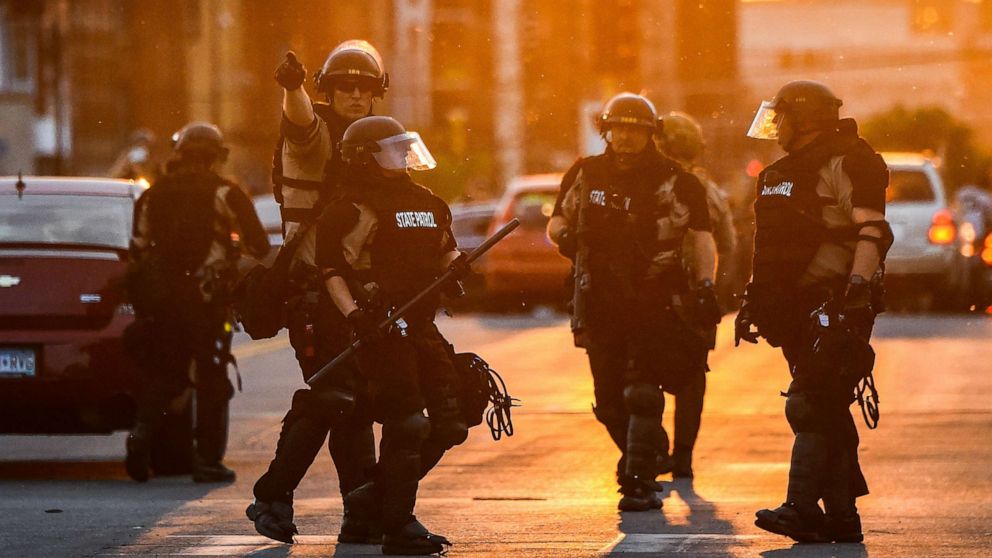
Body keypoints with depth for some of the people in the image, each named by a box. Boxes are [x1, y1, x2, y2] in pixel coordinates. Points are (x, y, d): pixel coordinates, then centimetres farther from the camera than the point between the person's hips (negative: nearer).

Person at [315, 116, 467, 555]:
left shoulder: (429, 204, 17)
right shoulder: (353, 209, -7)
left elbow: (444, 250, 26)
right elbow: (330, 267, -10)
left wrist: (458, 265, 3)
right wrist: (353, 313, -20)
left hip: (422, 325, 8)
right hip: (383, 327, -8)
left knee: (449, 425, 6)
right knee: (406, 424, -11)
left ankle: (381, 493, 21)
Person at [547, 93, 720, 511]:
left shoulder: (674, 182, -1)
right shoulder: (585, 175, 9)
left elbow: (702, 237, -1)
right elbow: (555, 222, 18)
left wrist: (705, 285, -14)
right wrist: (565, 237, -5)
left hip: (654, 304, -4)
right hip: (600, 303, 4)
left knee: (642, 395, -12)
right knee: (609, 401, 10)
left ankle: (640, 482, -11)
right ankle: (638, 459, 34)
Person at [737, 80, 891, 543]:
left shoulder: (845, 165, -8)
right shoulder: (781, 174, 20)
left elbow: (873, 232, -17)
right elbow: (770, 247, 28)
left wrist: (856, 288, -28)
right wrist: (754, 300, 23)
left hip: (834, 307, -9)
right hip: (798, 308, 9)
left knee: (812, 408, -14)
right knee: (828, 413, 9)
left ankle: (803, 509, -17)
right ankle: (842, 517, 11)